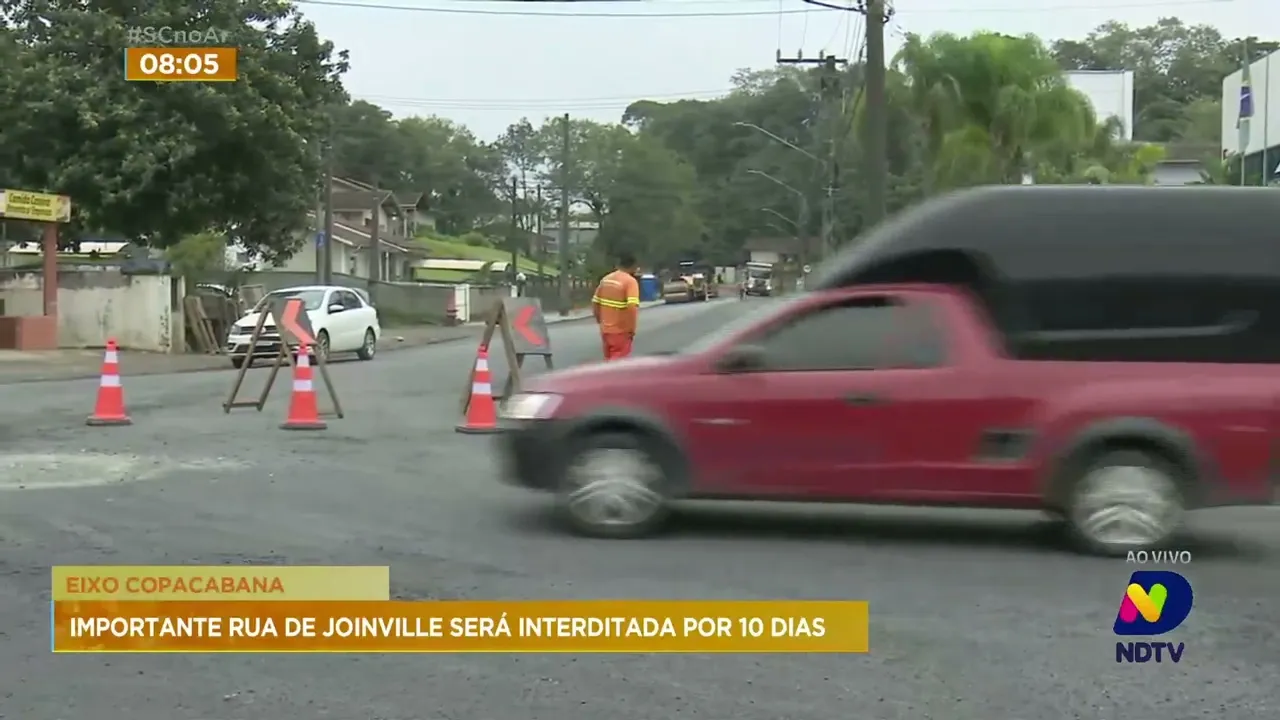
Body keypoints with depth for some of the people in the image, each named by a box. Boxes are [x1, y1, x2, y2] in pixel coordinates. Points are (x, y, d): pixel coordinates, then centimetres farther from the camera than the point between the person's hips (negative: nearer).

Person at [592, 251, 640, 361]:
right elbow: (632, 307, -24)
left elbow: (595, 302, 11)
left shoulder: (605, 279, 8)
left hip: (605, 329, 7)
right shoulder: (630, 281, -13)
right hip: (621, 331, -7)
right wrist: (632, 330, -16)